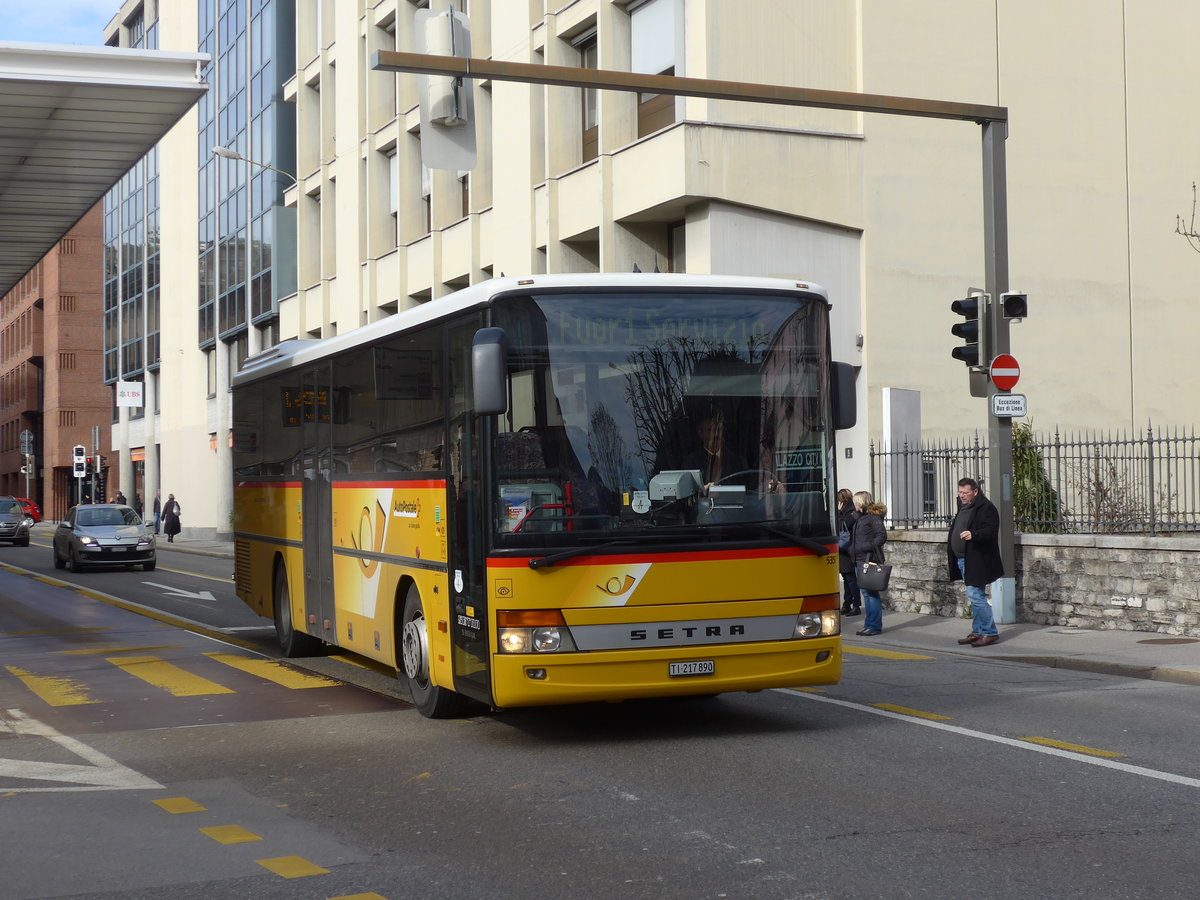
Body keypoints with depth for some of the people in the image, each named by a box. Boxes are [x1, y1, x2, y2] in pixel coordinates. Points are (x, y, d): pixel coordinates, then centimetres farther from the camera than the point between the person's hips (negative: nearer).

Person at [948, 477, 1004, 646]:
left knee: (975, 595, -12)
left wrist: (973, 535, -38)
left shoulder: (986, 508, -12)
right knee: (974, 597, 14)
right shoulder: (964, 507, 17)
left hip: (977, 561, -10)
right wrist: (951, 557, 25)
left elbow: (991, 531, -22)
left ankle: (990, 633, -7)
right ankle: (978, 632, 20)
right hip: (964, 560, 10)